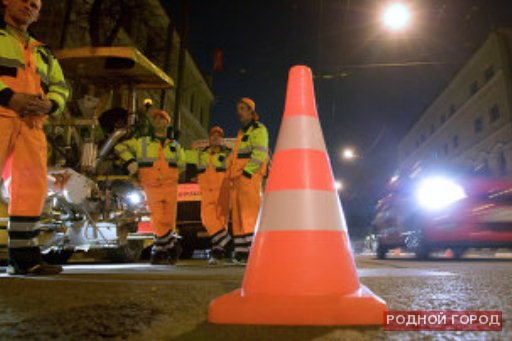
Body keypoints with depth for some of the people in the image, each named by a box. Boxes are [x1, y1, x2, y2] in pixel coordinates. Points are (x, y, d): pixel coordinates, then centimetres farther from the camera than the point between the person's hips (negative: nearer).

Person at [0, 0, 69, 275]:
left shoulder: (43, 53, 31)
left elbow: (60, 87, 24)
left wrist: (50, 104, 2)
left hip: (31, 123, 5)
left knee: (33, 184, -4)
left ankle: (23, 255, 0)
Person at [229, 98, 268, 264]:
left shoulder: (258, 129, 1)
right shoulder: (242, 132, 28)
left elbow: (260, 152, -12)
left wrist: (248, 171, -20)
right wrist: (233, 175, 19)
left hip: (250, 175, -9)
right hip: (238, 176, 9)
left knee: (250, 212, -15)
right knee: (238, 213, 5)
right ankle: (241, 251, 9)